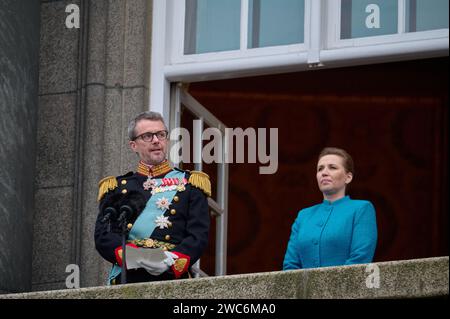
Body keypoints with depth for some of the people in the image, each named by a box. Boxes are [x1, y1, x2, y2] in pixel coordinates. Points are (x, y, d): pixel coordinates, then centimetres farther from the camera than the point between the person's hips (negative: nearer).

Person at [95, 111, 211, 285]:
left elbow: (198, 235, 5)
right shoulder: (115, 187, 18)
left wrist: (172, 261, -13)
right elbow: (103, 236, 7)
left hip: (174, 279, 0)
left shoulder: (190, 183, 16)